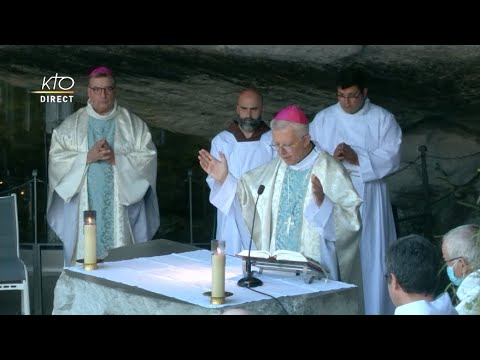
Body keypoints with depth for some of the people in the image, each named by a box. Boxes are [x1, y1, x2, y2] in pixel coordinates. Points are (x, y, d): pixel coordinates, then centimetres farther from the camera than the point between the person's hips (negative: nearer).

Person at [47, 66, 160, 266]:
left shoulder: (132, 123, 8)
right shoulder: (72, 124, 9)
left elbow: (148, 156, 0)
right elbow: (56, 157, 1)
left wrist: (116, 159, -13)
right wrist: (87, 157, -13)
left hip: (122, 207, 0)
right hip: (84, 207, 0)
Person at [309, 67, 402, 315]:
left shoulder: (383, 119, 1)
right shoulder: (322, 119, 7)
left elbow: (391, 157, -9)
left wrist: (357, 158, -21)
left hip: (369, 199, -1)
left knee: (370, 256, -1)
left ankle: (373, 309, 7)